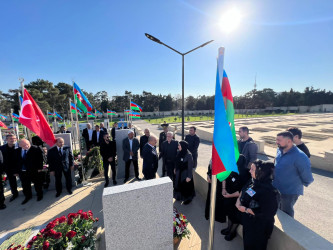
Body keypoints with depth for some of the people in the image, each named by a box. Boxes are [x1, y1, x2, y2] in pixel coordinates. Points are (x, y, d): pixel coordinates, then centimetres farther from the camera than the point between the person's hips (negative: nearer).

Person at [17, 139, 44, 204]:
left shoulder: (36, 149, -12)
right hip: (22, 172, 4)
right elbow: (16, 161, 10)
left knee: (37, 184, 11)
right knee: (25, 185, 16)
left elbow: (41, 159, -10)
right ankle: (28, 196, 36)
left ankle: (39, 195, 31)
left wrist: (40, 168, -13)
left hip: (34, 171, -4)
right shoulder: (17, 151, 4)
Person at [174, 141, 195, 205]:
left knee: (186, 187, 15)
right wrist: (175, 169, 13)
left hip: (185, 174, -7)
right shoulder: (179, 152, -7)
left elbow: (190, 166, -21)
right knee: (179, 185, 24)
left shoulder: (188, 155, -27)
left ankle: (188, 199, 40)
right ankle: (180, 196, 49)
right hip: (179, 173, 7)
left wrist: (189, 176, -18)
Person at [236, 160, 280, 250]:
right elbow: (243, 191, 9)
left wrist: (245, 210, -22)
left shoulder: (268, 190, -29)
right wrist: (238, 200, -8)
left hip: (259, 227, -6)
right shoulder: (252, 182, -7)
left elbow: (266, 213, -26)